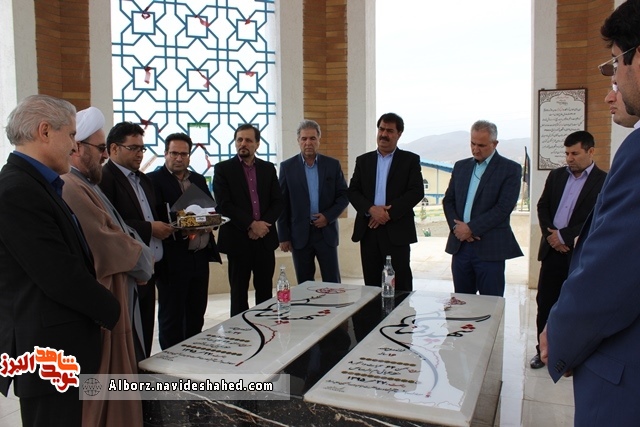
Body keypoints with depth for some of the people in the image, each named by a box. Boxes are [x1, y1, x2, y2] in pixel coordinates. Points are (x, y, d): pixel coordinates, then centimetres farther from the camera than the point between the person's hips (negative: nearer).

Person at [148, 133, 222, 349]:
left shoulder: (199, 180, 16)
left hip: (200, 257, 6)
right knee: (172, 317, 4)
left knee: (196, 315, 15)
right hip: (173, 258, -6)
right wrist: (179, 230, -24)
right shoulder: (154, 180, -5)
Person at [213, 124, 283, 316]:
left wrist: (262, 225, -10)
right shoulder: (223, 169, 0)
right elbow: (224, 205, -9)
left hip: (264, 238, 3)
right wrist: (251, 225, -15)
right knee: (239, 291, 5)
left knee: (265, 290, 8)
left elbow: (278, 202, 6)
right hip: (238, 240, -3)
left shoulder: (268, 168, 10)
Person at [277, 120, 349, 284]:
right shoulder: (287, 167, 1)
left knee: (332, 283, 4)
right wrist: (283, 236, -2)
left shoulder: (333, 165, 3)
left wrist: (328, 216, -10)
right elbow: (282, 204, 1)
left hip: (326, 232, 1)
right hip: (299, 234, 0)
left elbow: (343, 195, 6)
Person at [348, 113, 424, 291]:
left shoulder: (410, 160, 5)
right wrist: (371, 209, -12)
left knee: (400, 285, 0)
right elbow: (353, 191, 6)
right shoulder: (363, 160, 13)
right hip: (368, 230, 3)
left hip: (397, 230, -3)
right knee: (371, 284, 8)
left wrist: (389, 213, -13)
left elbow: (417, 192, -5)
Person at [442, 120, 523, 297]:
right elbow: (448, 200, 13)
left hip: (490, 248, -4)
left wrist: (471, 228, -14)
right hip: (460, 245, 5)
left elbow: (503, 208, -12)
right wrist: (456, 226, -5)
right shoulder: (461, 166, 14)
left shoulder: (510, 169, -3)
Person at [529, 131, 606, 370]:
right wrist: (550, 234, -5)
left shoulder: (604, 181, -6)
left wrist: (564, 235, -14)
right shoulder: (556, 175, 10)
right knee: (544, 302, 8)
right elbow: (542, 206, 10)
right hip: (552, 250, 4)